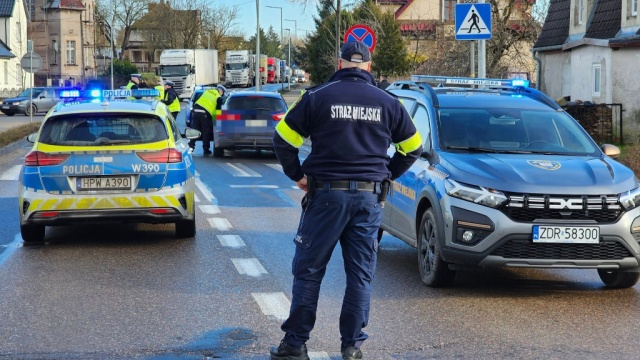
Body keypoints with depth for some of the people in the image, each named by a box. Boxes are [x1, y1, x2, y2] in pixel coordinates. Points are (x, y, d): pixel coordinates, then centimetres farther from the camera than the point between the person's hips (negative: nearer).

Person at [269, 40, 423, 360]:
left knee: (308, 270, 5)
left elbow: (283, 139, -3)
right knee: (361, 274, 8)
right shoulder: (388, 102, 6)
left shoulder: (317, 97, -2)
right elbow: (413, 147, 15)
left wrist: (297, 175, 8)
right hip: (369, 198, 2)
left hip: (326, 194, -2)